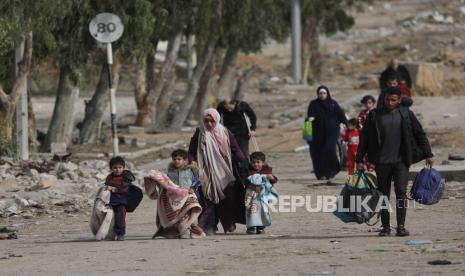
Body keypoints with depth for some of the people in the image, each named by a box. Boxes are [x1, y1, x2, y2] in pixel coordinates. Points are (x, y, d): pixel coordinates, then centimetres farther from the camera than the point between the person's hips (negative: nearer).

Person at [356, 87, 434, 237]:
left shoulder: (406, 114, 5)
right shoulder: (375, 115, 4)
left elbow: (419, 134, 10)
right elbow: (364, 138, 7)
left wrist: (428, 154, 4)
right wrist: (359, 159, 3)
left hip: (401, 161, -1)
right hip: (382, 162, 1)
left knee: (401, 192, -11)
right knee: (383, 195, 4)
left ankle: (401, 226, -10)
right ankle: (385, 227, 11)